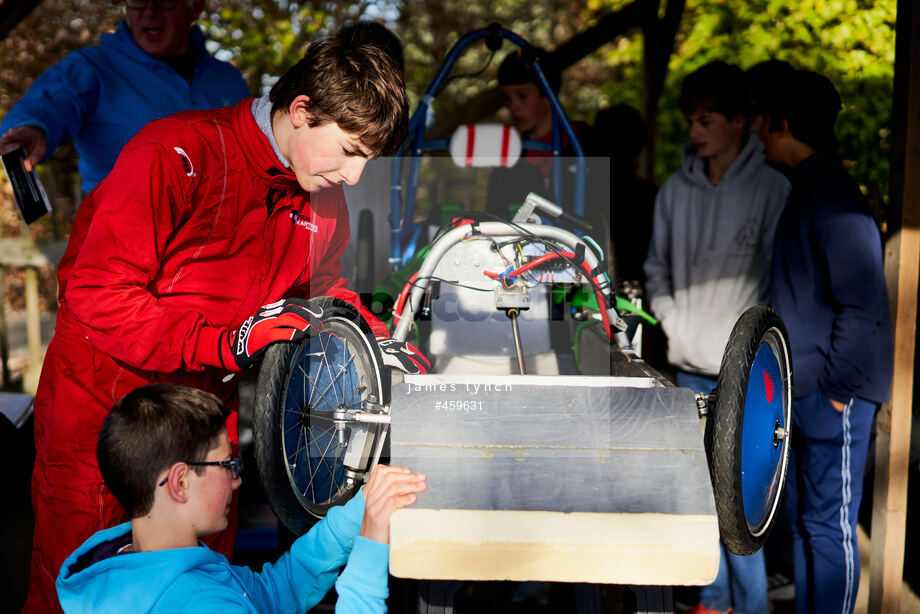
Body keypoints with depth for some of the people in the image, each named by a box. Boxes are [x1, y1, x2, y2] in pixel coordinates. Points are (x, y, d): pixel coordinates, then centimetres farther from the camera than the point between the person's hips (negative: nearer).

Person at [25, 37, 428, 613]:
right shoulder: (177, 155, -23)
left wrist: (377, 339, -1)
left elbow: (321, 286, 17)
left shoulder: (323, 197, -1)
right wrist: (226, 343, -28)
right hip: (102, 403, -5)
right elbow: (98, 294, -25)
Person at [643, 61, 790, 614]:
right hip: (689, 366, 5)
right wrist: (672, 323, 2)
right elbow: (657, 267, 15)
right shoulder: (676, 189, 8)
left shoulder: (772, 189, -5)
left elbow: (784, 281, -5)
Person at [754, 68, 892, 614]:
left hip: (832, 393, -10)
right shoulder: (808, 189, 13)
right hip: (803, 389, 10)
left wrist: (837, 386, -17)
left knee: (829, 524, -1)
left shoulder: (835, 199, -18)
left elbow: (863, 307, -22)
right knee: (803, 517, 17)